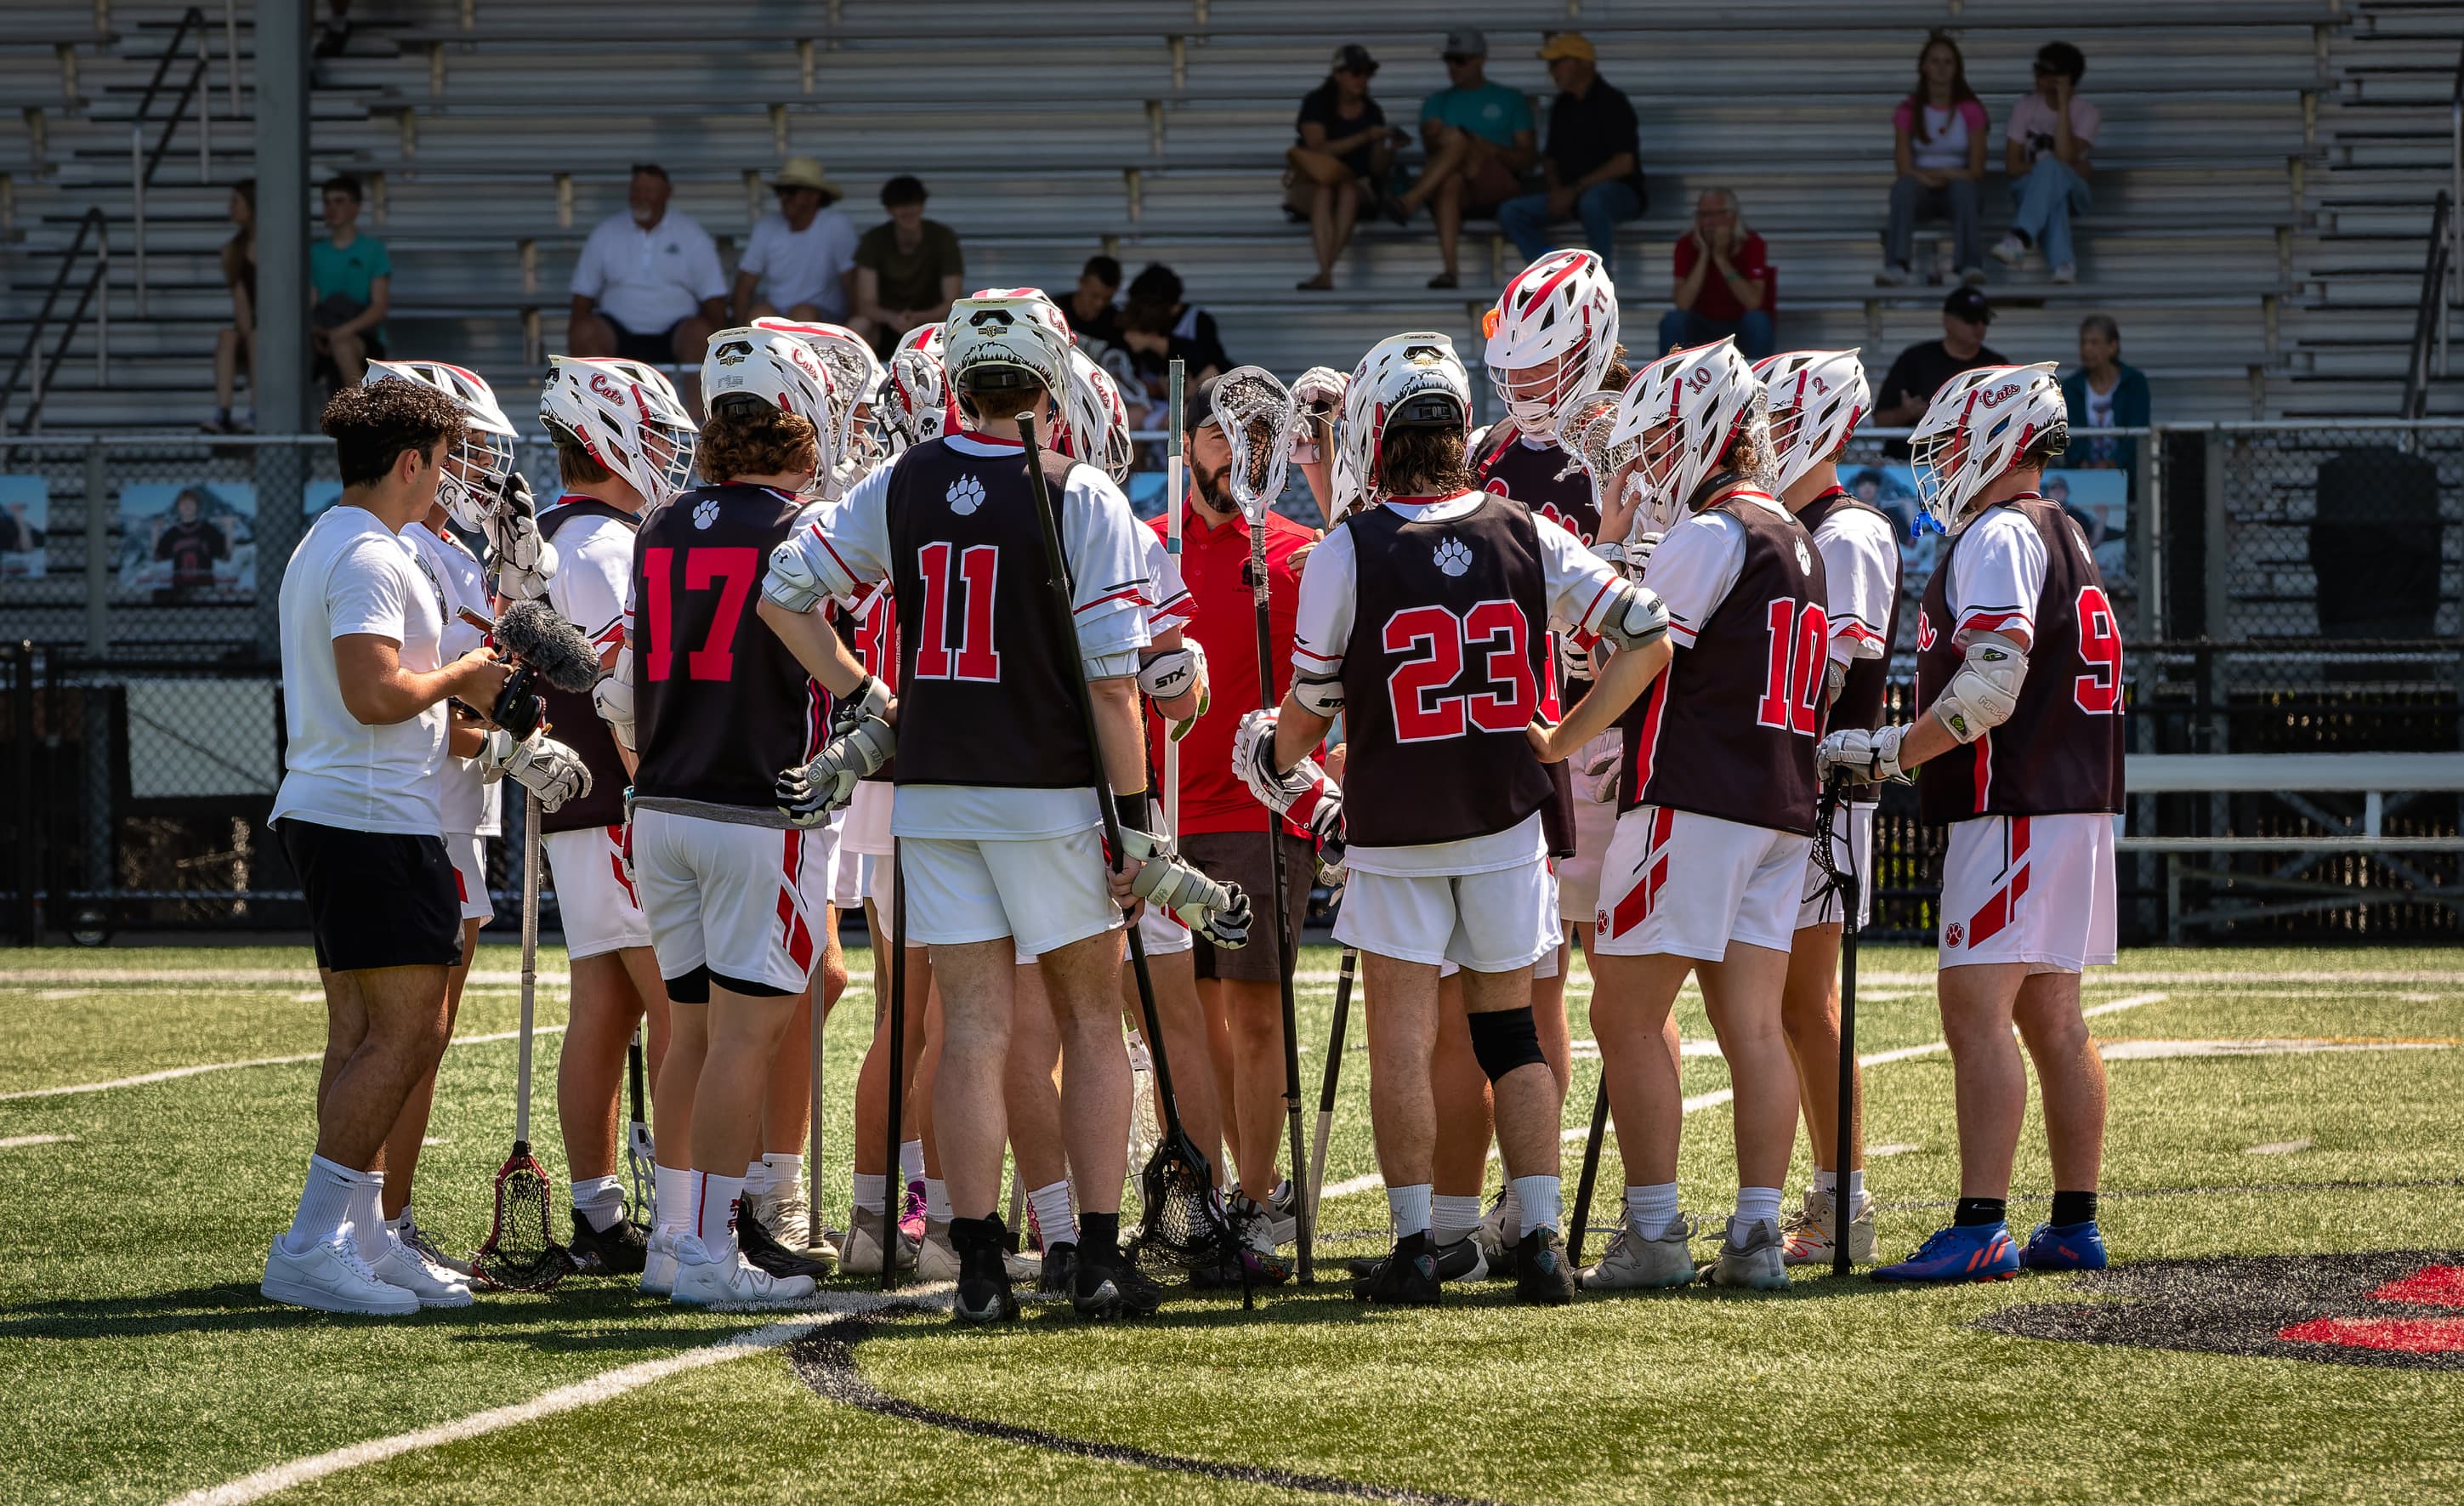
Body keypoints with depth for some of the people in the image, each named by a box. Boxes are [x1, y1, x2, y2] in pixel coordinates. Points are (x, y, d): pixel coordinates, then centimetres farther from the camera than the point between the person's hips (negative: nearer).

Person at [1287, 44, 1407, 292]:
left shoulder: (1372, 112, 8)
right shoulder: (1317, 104, -1)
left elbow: (1378, 169, 6)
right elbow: (1318, 149, -16)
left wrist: (1390, 149, -17)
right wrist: (1366, 137, -21)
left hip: (1357, 190, 2)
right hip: (1310, 187, -2)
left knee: (1347, 189, -34)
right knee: (1324, 189, -37)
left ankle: (1325, 270, -46)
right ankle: (1325, 274, -52)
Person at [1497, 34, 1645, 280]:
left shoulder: (1612, 102, -9)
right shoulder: (1562, 106, 14)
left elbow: (1624, 163, -17)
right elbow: (1550, 158, 22)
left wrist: (1575, 190, -18)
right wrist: (1556, 190, 0)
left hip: (1619, 192, -7)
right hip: (1570, 195, 7)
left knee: (1592, 201, -42)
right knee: (1510, 212, -11)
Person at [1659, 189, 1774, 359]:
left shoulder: (1752, 244, -14)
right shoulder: (1687, 245, -10)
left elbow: (1753, 302, -27)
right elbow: (1683, 304, -21)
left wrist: (1721, 258, -28)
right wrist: (1704, 255, -25)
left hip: (1742, 329, -1)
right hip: (1705, 328, 1)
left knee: (1756, 319, -32)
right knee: (1673, 320, -26)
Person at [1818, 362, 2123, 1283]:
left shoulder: (1999, 537, -11)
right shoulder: (2063, 541, 20)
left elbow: (1991, 686, -21)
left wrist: (1888, 753, -15)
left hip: (2013, 809, -10)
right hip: (2075, 800, 10)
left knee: (1976, 1009, -14)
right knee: (2051, 1018, 13)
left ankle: (1981, 1230, -20)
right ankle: (2075, 1225, 16)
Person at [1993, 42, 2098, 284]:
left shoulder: (2086, 113, -6)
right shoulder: (2025, 108, 0)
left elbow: (2064, 157, -21)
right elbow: (2012, 165, -5)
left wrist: (2063, 104, -21)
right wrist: (2072, 169, -13)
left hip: (2071, 191, -1)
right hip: (2030, 189, 1)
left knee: (2050, 167, -37)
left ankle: (2023, 236, -53)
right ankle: (2063, 262, -51)